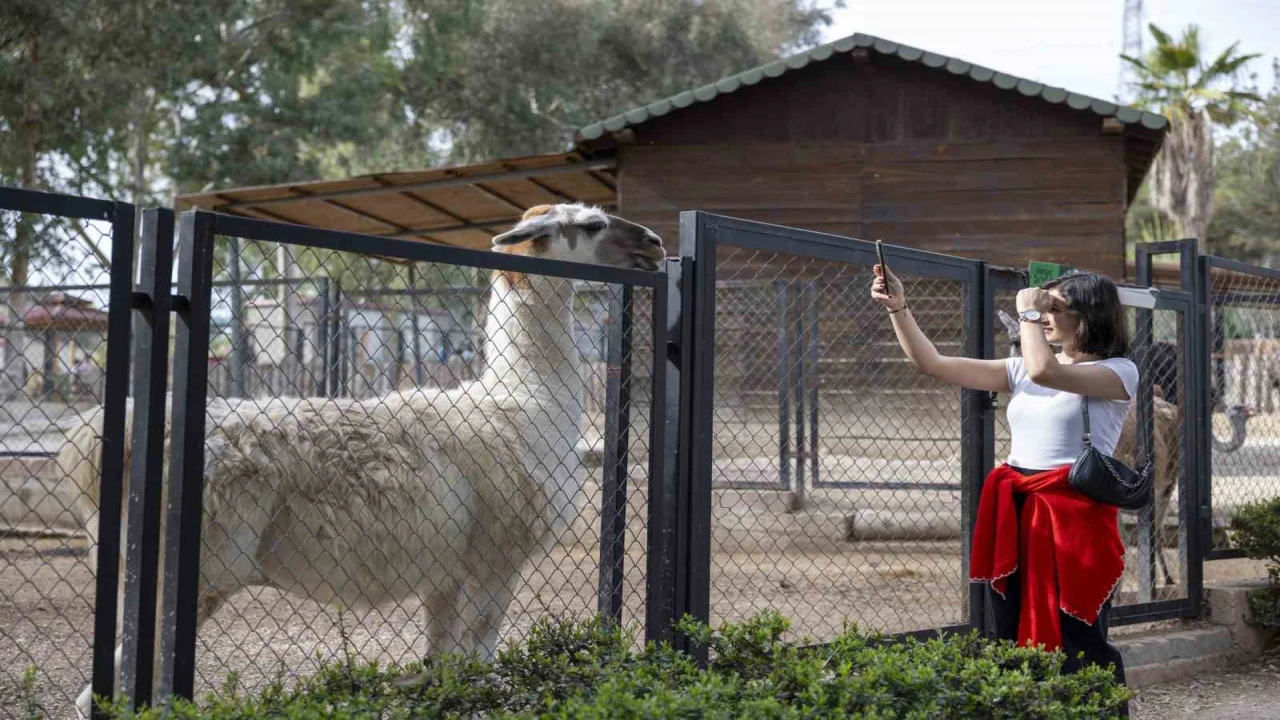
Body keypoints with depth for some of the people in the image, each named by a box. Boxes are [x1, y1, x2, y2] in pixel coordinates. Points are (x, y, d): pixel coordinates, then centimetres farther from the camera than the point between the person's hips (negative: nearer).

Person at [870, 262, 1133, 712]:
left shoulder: (1119, 372, -3)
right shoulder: (1021, 370, 14)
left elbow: (1043, 371, -22)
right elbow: (934, 366, 10)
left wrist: (1026, 310, -8)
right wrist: (898, 307, 1)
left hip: (1075, 518, -6)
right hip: (1014, 516, 6)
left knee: (1078, 651, -3)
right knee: (1010, 644, 9)